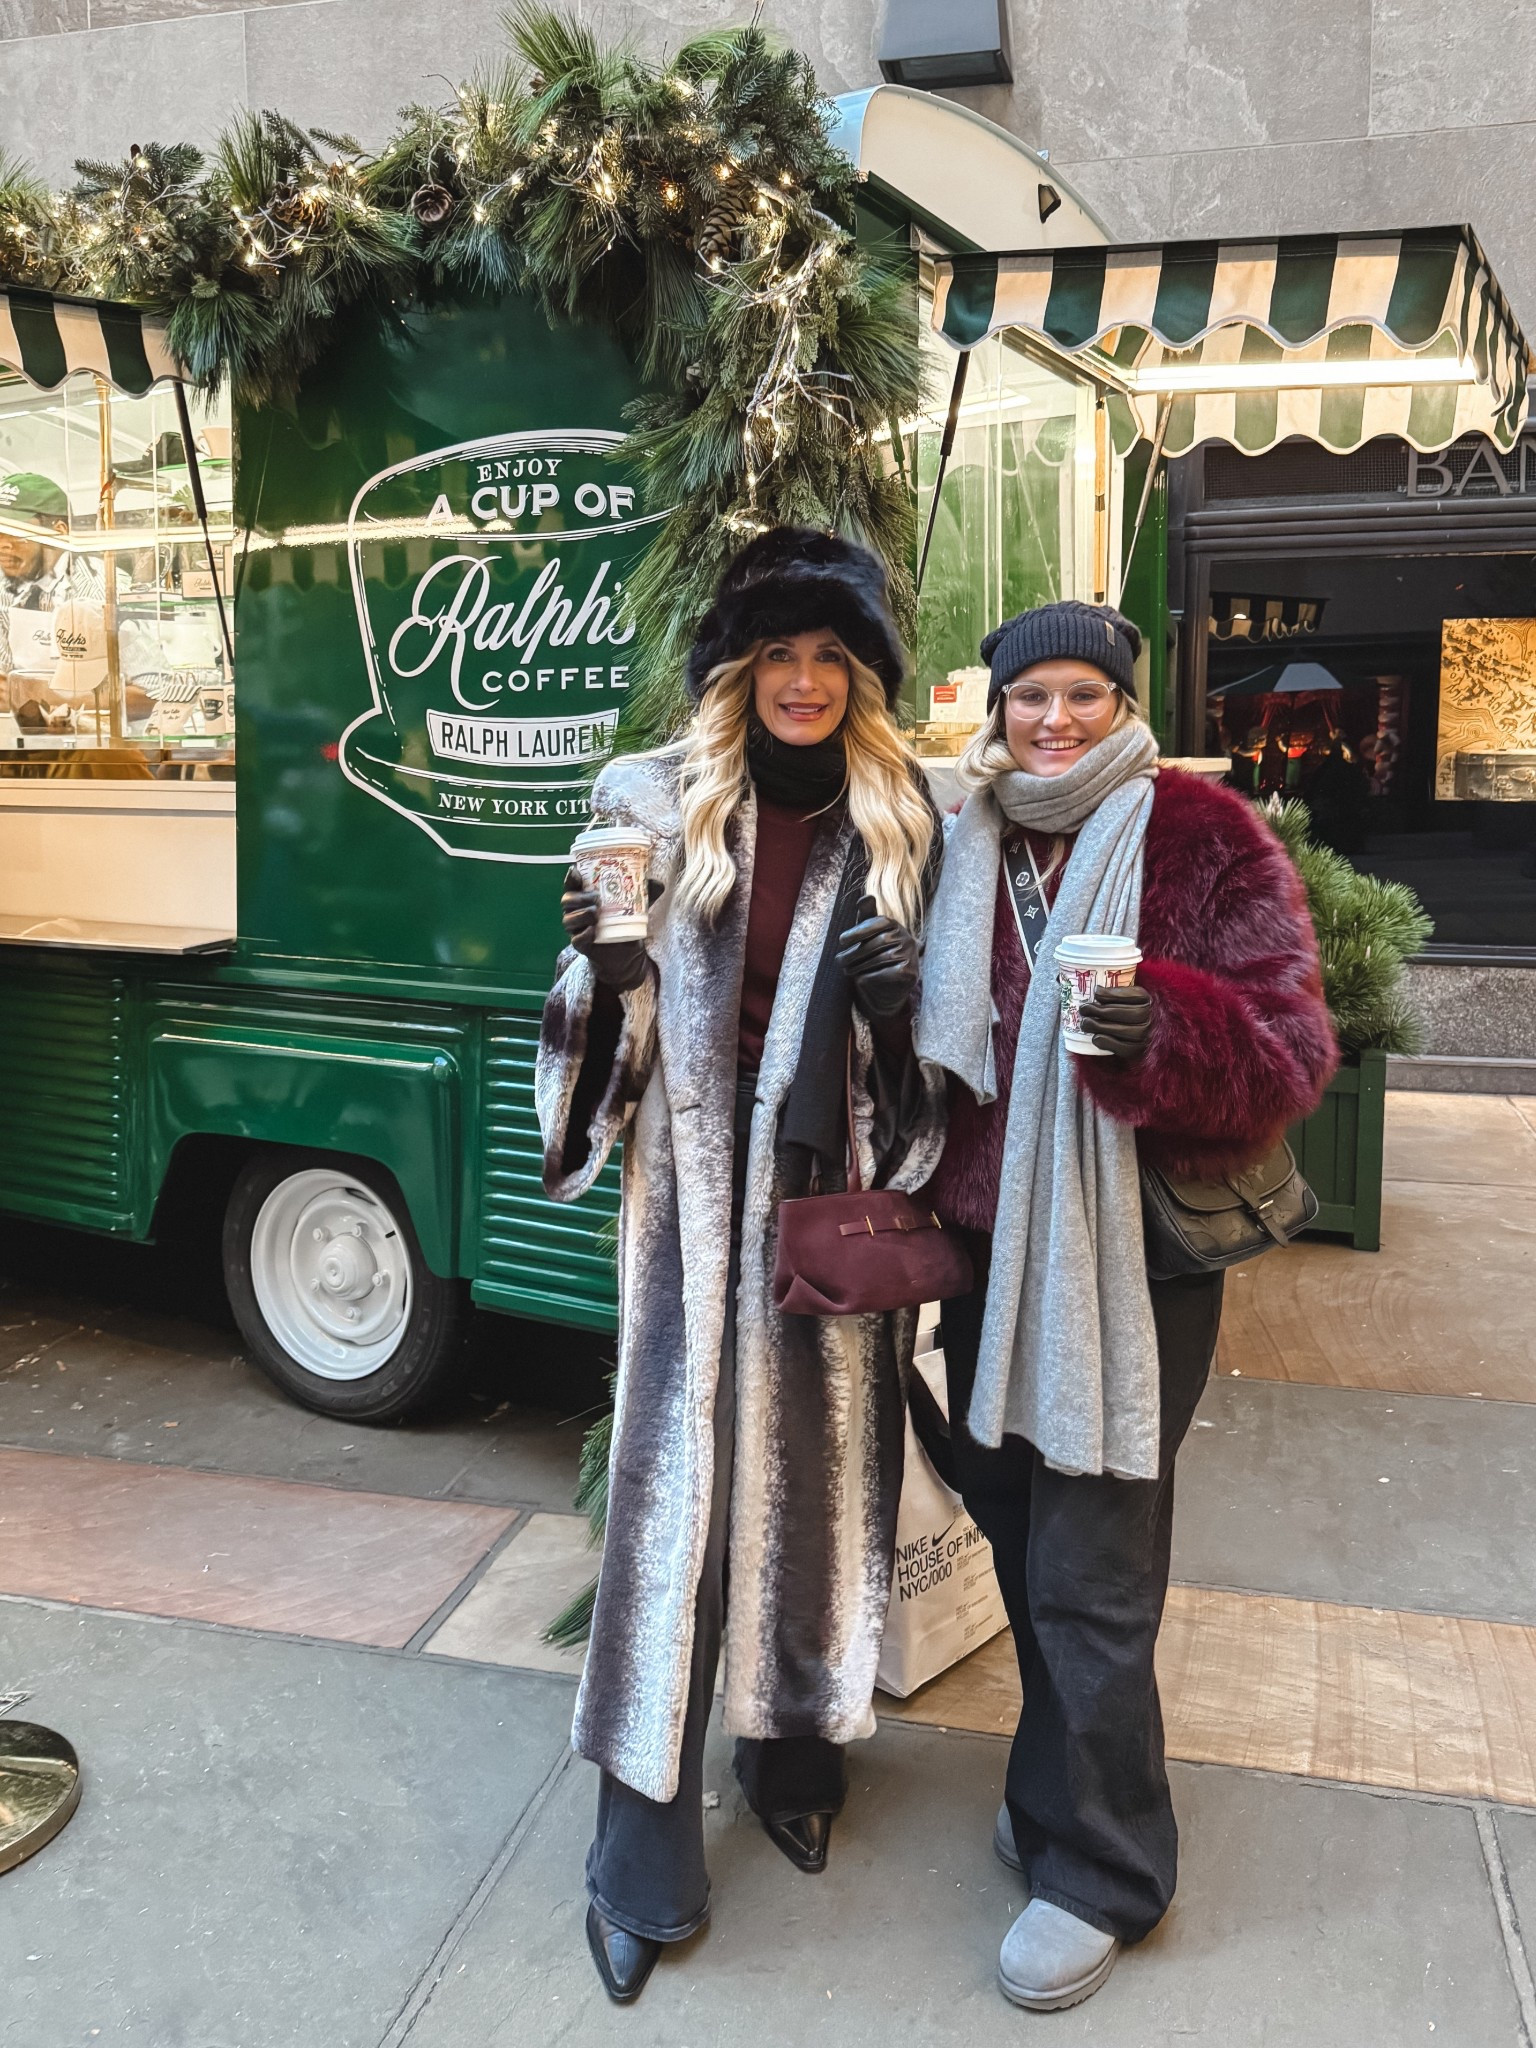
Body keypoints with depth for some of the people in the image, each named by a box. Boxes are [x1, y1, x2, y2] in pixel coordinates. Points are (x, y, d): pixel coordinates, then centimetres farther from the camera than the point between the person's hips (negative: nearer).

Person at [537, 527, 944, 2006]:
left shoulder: (903, 826, 5)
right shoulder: (653, 802, 1)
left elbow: (925, 1043, 11)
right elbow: (616, 1023, 5)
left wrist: (899, 998, -11)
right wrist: (605, 965, -17)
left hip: (838, 1195, 2)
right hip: (695, 1192, -1)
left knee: (820, 1471, 11)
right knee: (677, 1491, 1)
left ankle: (794, 1756, 37)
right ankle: (641, 1855, 16)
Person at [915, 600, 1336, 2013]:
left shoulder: (1203, 839, -8)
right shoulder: (969, 846, 8)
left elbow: (1290, 1049, -13)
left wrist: (1162, 1027, -30)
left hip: (1133, 1257, -5)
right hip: (990, 1244, 6)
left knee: (1088, 1576, 1)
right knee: (1016, 1527, 18)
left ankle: (1098, 1870, 23)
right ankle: (1060, 1780, 42)